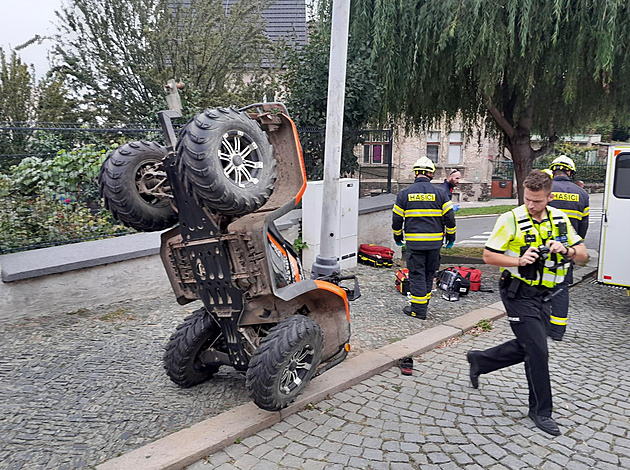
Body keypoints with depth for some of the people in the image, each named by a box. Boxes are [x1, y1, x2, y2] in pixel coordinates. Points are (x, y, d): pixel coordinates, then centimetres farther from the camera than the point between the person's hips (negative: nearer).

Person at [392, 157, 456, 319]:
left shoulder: (405, 193, -1)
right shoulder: (439, 193, 1)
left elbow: (397, 218, 3)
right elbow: (449, 217, 1)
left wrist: (398, 236, 19)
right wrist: (450, 236, 15)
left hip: (414, 241, -2)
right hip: (435, 241, 2)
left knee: (417, 274, 3)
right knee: (429, 273, 15)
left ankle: (418, 309, 4)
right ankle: (424, 302, 26)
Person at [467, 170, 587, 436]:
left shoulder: (559, 219, 5)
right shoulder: (511, 219, -12)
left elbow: (583, 254, 7)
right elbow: (489, 256, -9)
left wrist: (566, 250, -15)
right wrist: (519, 261, -24)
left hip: (542, 295, 6)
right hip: (519, 294, -6)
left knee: (527, 348, 14)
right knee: (537, 351, -5)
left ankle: (479, 361, 35)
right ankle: (540, 411, 13)